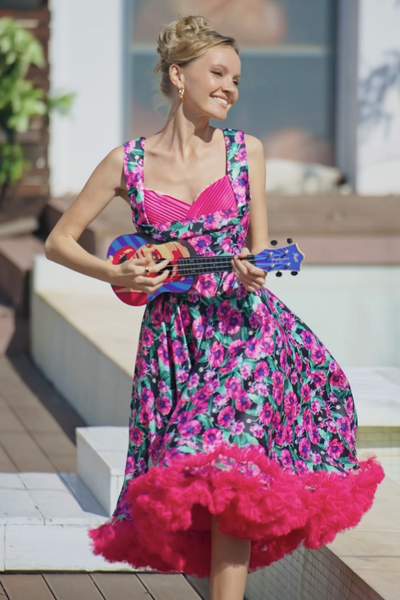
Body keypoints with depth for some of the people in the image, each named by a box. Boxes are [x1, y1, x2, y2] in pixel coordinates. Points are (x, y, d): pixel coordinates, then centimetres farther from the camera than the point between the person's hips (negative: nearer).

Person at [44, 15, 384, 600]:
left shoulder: (245, 151, 3)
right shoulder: (128, 163, 0)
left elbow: (259, 246, 7)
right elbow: (59, 241, 6)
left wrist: (251, 269, -16)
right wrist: (116, 274, -10)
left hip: (242, 327, -1)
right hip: (172, 338, 1)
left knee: (228, 472, -15)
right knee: (184, 491, 2)